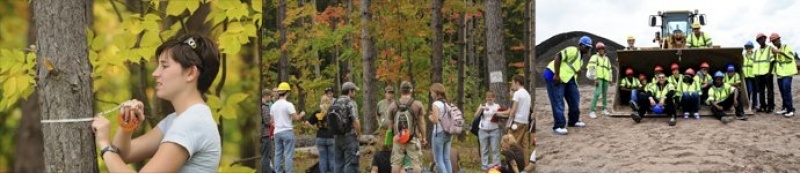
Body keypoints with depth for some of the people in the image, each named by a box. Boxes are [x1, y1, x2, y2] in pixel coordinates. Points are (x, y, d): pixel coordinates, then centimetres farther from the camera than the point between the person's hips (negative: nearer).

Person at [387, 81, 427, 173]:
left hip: (398, 140, 2)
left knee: (396, 163, 6)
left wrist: (391, 136, 17)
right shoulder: (418, 105, -3)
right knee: (416, 162, -1)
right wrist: (423, 137, 7)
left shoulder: (393, 105, 3)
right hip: (414, 139, -2)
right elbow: (421, 123, -2)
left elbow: (390, 124, 6)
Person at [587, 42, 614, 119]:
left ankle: (605, 109, 21)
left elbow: (609, 69, 25)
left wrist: (611, 80, 20)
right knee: (597, 93, -18)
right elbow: (591, 68, -8)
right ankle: (592, 111, -18)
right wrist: (595, 78, -16)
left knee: (605, 94, 7)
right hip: (599, 78, -6)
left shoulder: (606, 59, 22)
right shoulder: (595, 57, 2)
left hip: (606, 78, 6)